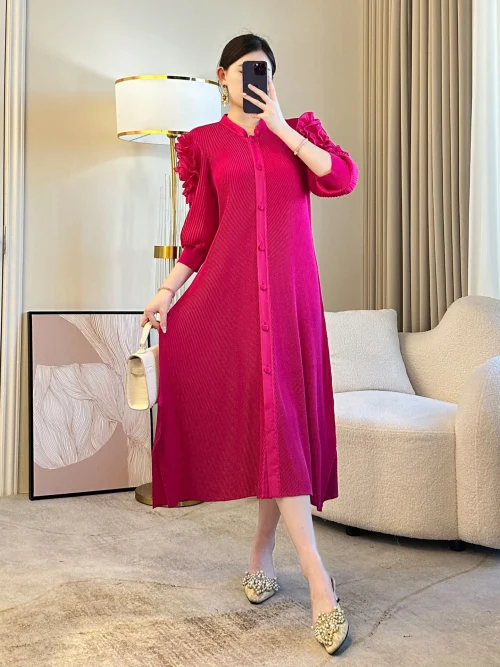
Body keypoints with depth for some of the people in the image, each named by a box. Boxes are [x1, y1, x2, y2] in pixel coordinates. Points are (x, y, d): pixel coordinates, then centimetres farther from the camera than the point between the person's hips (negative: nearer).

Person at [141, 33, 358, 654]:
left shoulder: (298, 130, 17)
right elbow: (199, 230, 9)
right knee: (269, 415, -11)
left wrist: (281, 126, -1)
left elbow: (342, 177, -3)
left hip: (290, 290, 2)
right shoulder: (206, 143, 14)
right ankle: (318, 580, -12)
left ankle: (262, 552, 19)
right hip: (230, 290, -2)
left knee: (284, 415, 0)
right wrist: (167, 289, -3)